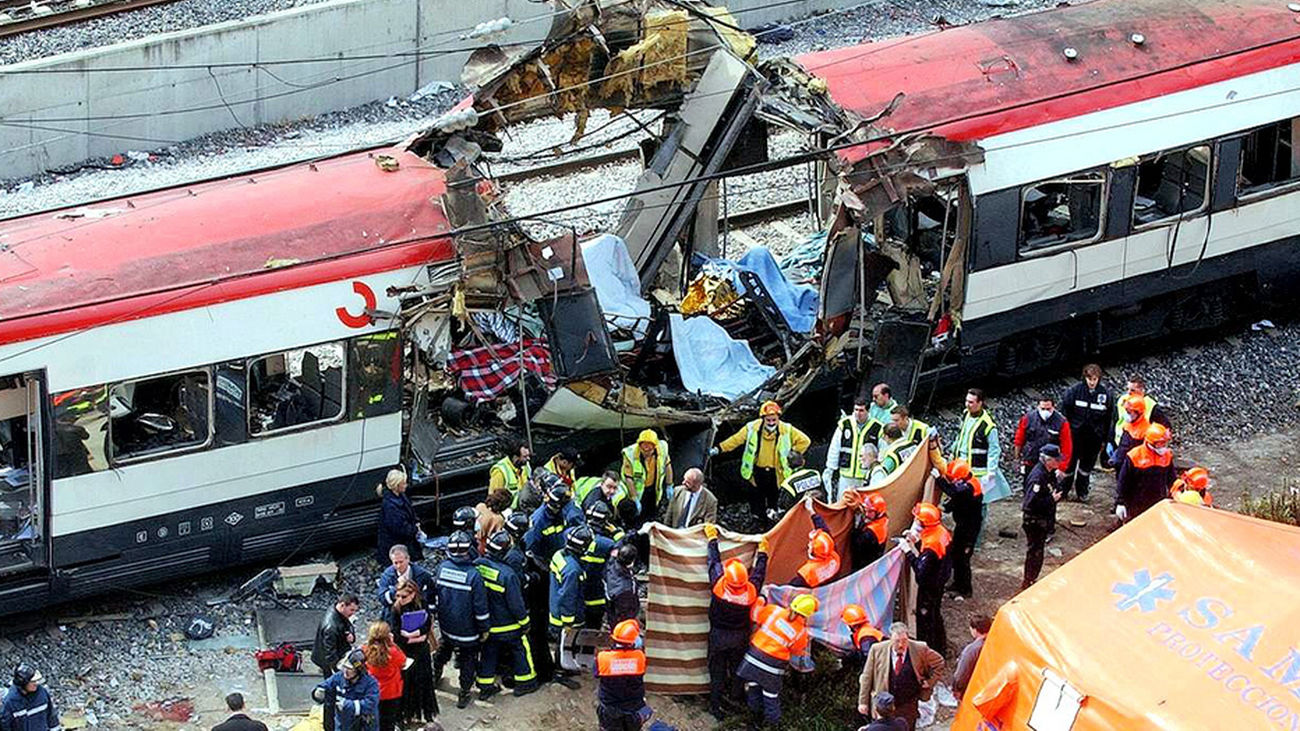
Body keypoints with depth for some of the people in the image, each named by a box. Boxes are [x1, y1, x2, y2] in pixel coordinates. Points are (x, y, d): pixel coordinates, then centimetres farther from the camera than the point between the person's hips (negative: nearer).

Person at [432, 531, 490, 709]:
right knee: (468, 660, 14)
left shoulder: (442, 567, -13)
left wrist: (436, 614, 19)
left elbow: (434, 594, 2)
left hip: (446, 625, 4)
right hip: (467, 629, -4)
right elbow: (480, 607, -19)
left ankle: (435, 678, 48)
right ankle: (464, 695, 21)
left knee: (443, 650, 31)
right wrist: (484, 629, -5)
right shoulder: (473, 575, -26)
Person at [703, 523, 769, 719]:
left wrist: (712, 538, -1)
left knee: (717, 671, 12)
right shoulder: (751, 591, -24)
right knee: (737, 668, 23)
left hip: (718, 637, -2)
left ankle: (716, 705, 20)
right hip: (740, 637, 2)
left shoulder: (719, 586, -30)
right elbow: (759, 572, -4)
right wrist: (762, 552, 12)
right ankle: (735, 696, 41)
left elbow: (715, 561, -15)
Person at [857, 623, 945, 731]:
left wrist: (930, 682, 0)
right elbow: (867, 678, 1)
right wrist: (863, 702, 1)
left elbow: (939, 662, 10)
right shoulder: (877, 650, -8)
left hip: (908, 709, 0)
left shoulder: (919, 649, -8)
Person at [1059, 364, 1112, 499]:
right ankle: (1063, 490, 21)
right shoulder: (1075, 390, -11)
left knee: (1088, 463, 15)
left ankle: (1082, 491, 32)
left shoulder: (1105, 394, -6)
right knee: (1070, 462, 6)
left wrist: (1105, 439, 3)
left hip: (1094, 436, 2)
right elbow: (1065, 408, -2)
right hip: (1075, 433, -2)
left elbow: (1108, 418, 1)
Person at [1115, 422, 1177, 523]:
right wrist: (1120, 503, -10)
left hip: (1158, 503, 4)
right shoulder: (1134, 456, -15)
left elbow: (1172, 479, 14)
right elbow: (1122, 482, -10)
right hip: (1136, 506, -4)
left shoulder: (1167, 455, -1)